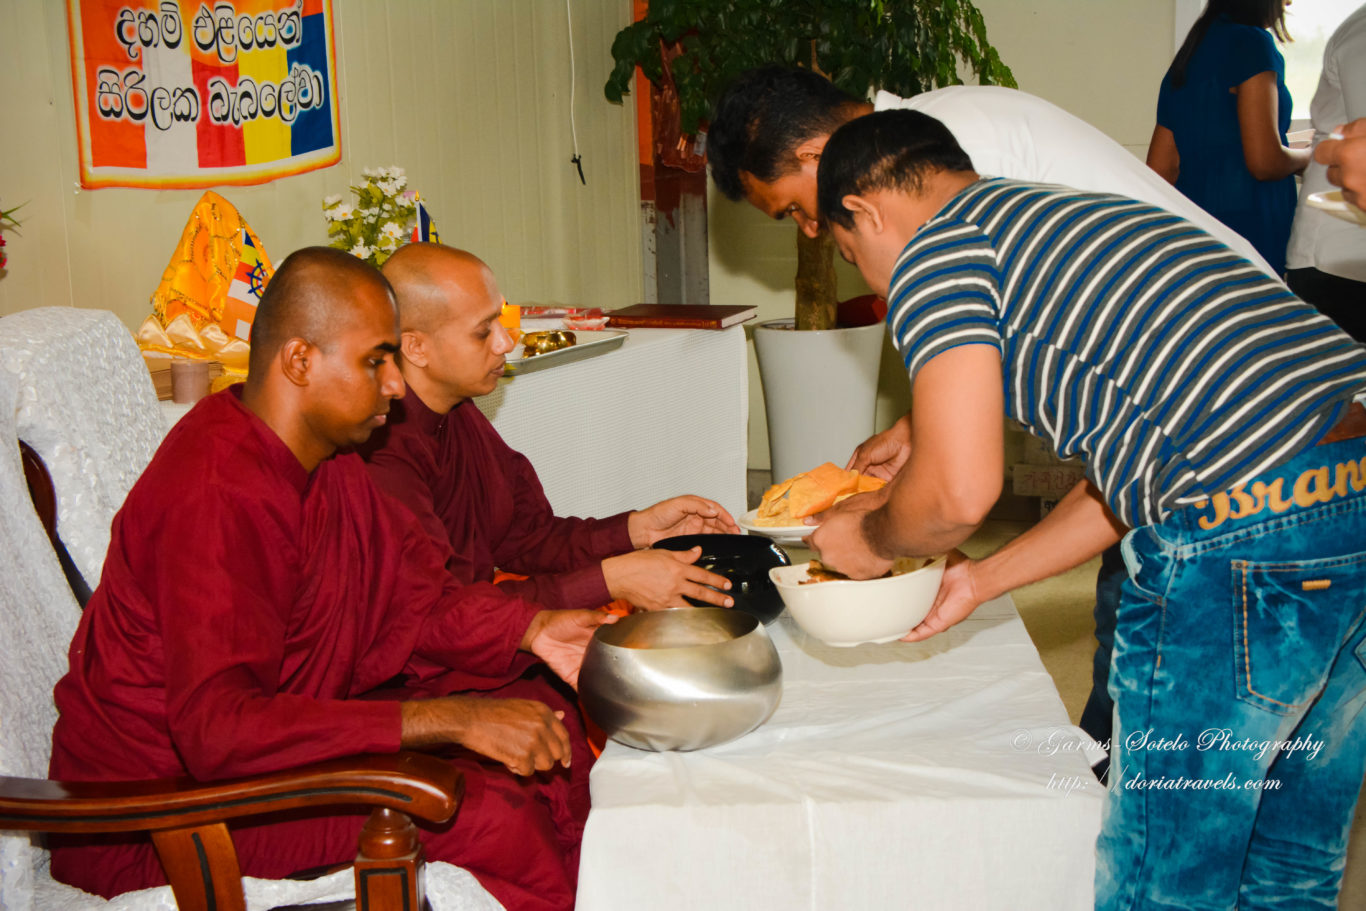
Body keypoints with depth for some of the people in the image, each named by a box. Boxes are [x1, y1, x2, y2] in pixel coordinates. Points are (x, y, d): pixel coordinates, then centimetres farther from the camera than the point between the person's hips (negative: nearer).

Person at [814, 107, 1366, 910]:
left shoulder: (935, 250, 0)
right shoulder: (1081, 218, 28)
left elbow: (959, 492, -10)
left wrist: (870, 540, 12)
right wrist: (983, 580, 34)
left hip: (1250, 530, -10)